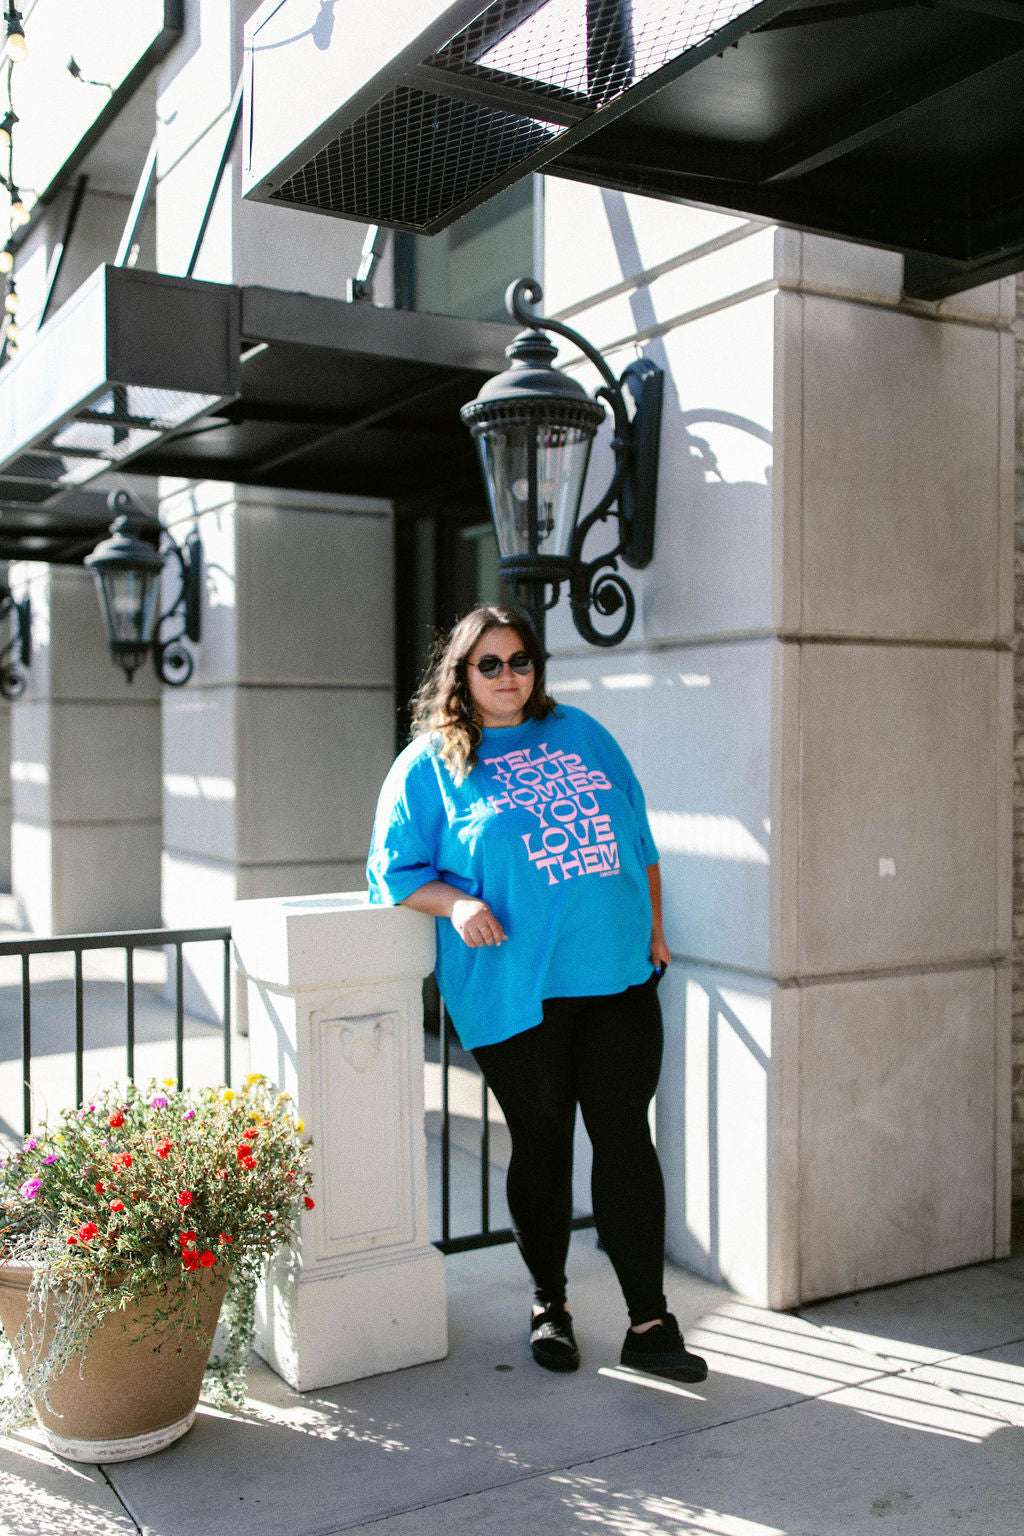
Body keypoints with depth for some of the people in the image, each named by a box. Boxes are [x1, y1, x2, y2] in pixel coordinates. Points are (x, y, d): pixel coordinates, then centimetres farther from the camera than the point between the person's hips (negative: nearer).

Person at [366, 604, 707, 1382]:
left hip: (618, 977, 3)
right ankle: (549, 1304, 30)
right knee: (541, 1146, 9)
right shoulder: (428, 764, 3)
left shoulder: (582, 734, 14)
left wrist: (653, 929, 14)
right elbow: (395, 871, 3)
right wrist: (455, 903, -15)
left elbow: (638, 838, 19)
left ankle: (650, 1323, 11)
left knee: (626, 1140, 2)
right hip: (515, 993, -3)